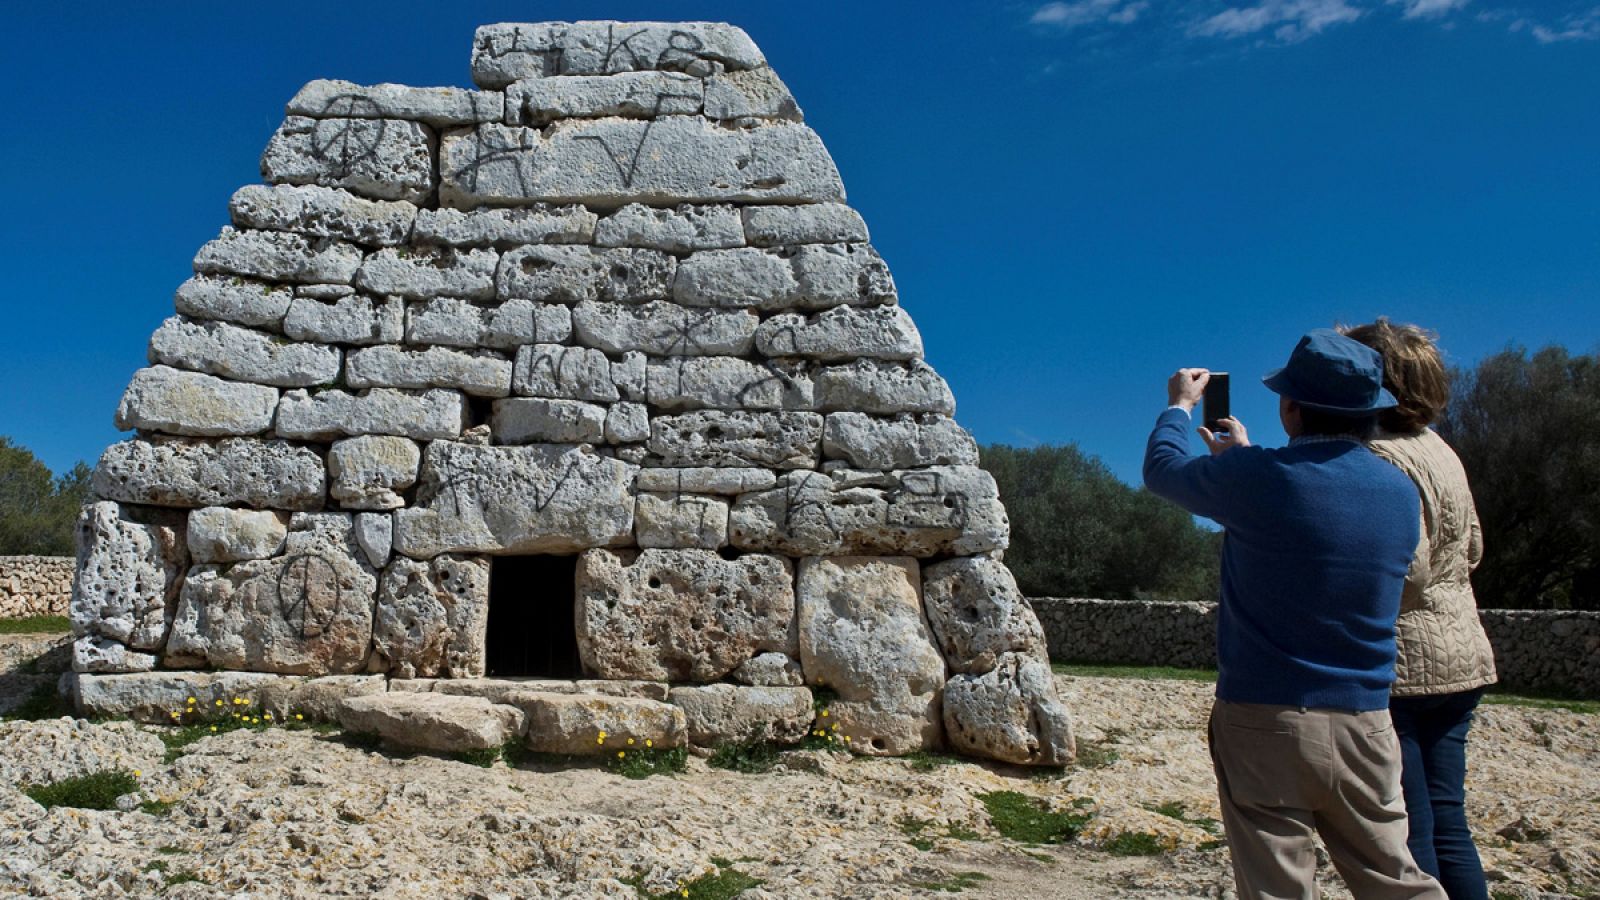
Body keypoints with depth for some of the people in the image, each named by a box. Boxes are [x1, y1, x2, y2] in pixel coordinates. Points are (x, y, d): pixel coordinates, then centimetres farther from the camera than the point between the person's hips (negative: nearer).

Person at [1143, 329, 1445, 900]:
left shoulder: (1256, 480, -14)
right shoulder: (1402, 494, 4)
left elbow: (1162, 468, 4)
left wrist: (1179, 406, 23)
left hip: (1265, 718, -5)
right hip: (1365, 724, 5)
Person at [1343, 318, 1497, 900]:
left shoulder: (1381, 458, -16)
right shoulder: (1437, 449, 13)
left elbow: (1403, 572, -21)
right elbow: (1471, 549, 21)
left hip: (1401, 665, -9)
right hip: (1459, 655, 9)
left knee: (1403, 836, -1)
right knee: (1445, 825, 15)